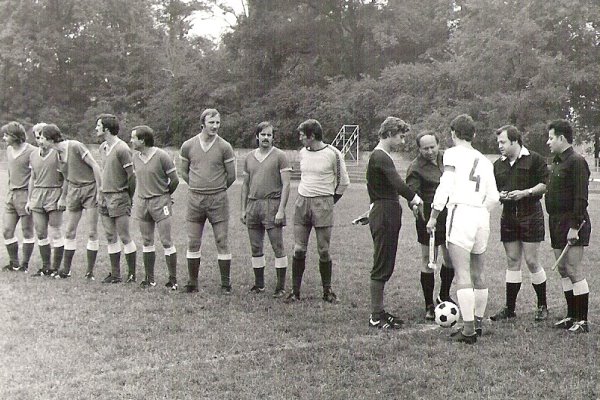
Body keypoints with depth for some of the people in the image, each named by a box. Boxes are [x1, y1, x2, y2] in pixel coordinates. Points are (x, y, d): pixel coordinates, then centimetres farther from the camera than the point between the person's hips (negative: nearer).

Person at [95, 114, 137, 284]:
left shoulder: (122, 149, -14)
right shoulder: (103, 147, 12)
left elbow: (131, 175, -13)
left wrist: (129, 198, -7)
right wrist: (102, 191, 18)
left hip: (119, 196, -8)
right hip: (104, 195, 8)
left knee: (124, 237, -3)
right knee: (111, 237, 9)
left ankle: (132, 274, 5)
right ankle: (115, 274, 15)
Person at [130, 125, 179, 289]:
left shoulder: (162, 156, -13)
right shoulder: (135, 156, 5)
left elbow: (174, 180, -5)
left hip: (160, 202, -6)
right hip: (141, 202, 6)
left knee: (166, 242, -5)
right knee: (147, 242, 9)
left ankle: (173, 279, 0)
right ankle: (149, 279, 17)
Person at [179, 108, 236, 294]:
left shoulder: (225, 147, -3)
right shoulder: (188, 146, 3)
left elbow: (231, 176, 4)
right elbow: (183, 172, 16)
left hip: (218, 200, -2)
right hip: (194, 199, 2)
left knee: (222, 242, -1)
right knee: (193, 243, 5)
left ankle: (225, 284, 7)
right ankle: (192, 283, 15)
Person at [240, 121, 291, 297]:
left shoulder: (280, 156, -2)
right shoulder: (249, 158, 13)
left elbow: (286, 185, -6)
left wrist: (281, 210, -14)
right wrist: (243, 209, 12)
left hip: (272, 204, -5)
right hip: (253, 205, 5)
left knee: (278, 247, -4)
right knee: (255, 248, 9)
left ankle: (281, 287, 1)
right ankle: (259, 284, 19)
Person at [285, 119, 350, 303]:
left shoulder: (332, 154, -6)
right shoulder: (303, 153, 9)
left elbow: (343, 182, 3)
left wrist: (330, 201, 6)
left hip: (323, 204, -4)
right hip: (301, 202, 4)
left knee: (324, 251, 0)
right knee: (299, 250, 0)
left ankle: (327, 291, 13)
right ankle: (295, 291, 7)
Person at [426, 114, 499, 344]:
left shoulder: (453, 153, -1)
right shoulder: (484, 161, 15)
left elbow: (445, 187, -9)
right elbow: (493, 198, 12)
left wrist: (433, 217, -4)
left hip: (460, 213, -6)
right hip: (482, 218, 6)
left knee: (462, 276, -7)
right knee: (478, 275, 16)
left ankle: (468, 330, -9)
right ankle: (478, 323, 24)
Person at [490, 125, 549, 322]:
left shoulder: (535, 159, -3)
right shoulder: (498, 165, 13)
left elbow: (546, 184, -5)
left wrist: (525, 192, -16)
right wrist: (500, 195, -3)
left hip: (531, 215, -5)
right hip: (508, 217, 5)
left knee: (531, 261, -4)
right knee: (512, 261, 7)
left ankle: (542, 306, 12)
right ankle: (509, 308, 11)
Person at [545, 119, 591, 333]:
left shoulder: (576, 161, -12)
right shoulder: (557, 162, 17)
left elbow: (581, 198, -18)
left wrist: (574, 226, -22)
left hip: (572, 223, -10)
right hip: (557, 222, 10)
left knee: (574, 271, -8)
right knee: (563, 270, 12)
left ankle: (582, 320, -2)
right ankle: (572, 316, 20)